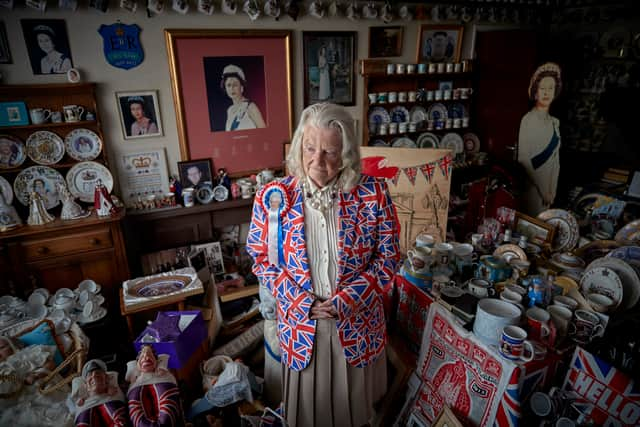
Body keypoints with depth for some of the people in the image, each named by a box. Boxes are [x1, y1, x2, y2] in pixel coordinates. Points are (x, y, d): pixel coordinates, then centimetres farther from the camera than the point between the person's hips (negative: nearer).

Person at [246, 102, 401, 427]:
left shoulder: (372, 194, -14)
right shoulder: (273, 197, -13)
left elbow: (388, 256, -7)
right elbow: (261, 259, -4)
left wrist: (346, 300, -16)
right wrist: (300, 303, -14)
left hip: (357, 321, 0)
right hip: (299, 321, 0)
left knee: (354, 400, 26)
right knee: (308, 400, 24)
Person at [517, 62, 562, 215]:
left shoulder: (554, 122, 8)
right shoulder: (528, 120, -14)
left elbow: (555, 160, 12)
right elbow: (524, 159, -17)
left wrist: (552, 190, 5)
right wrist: (542, 189, -14)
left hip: (548, 187, 7)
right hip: (532, 187, -6)